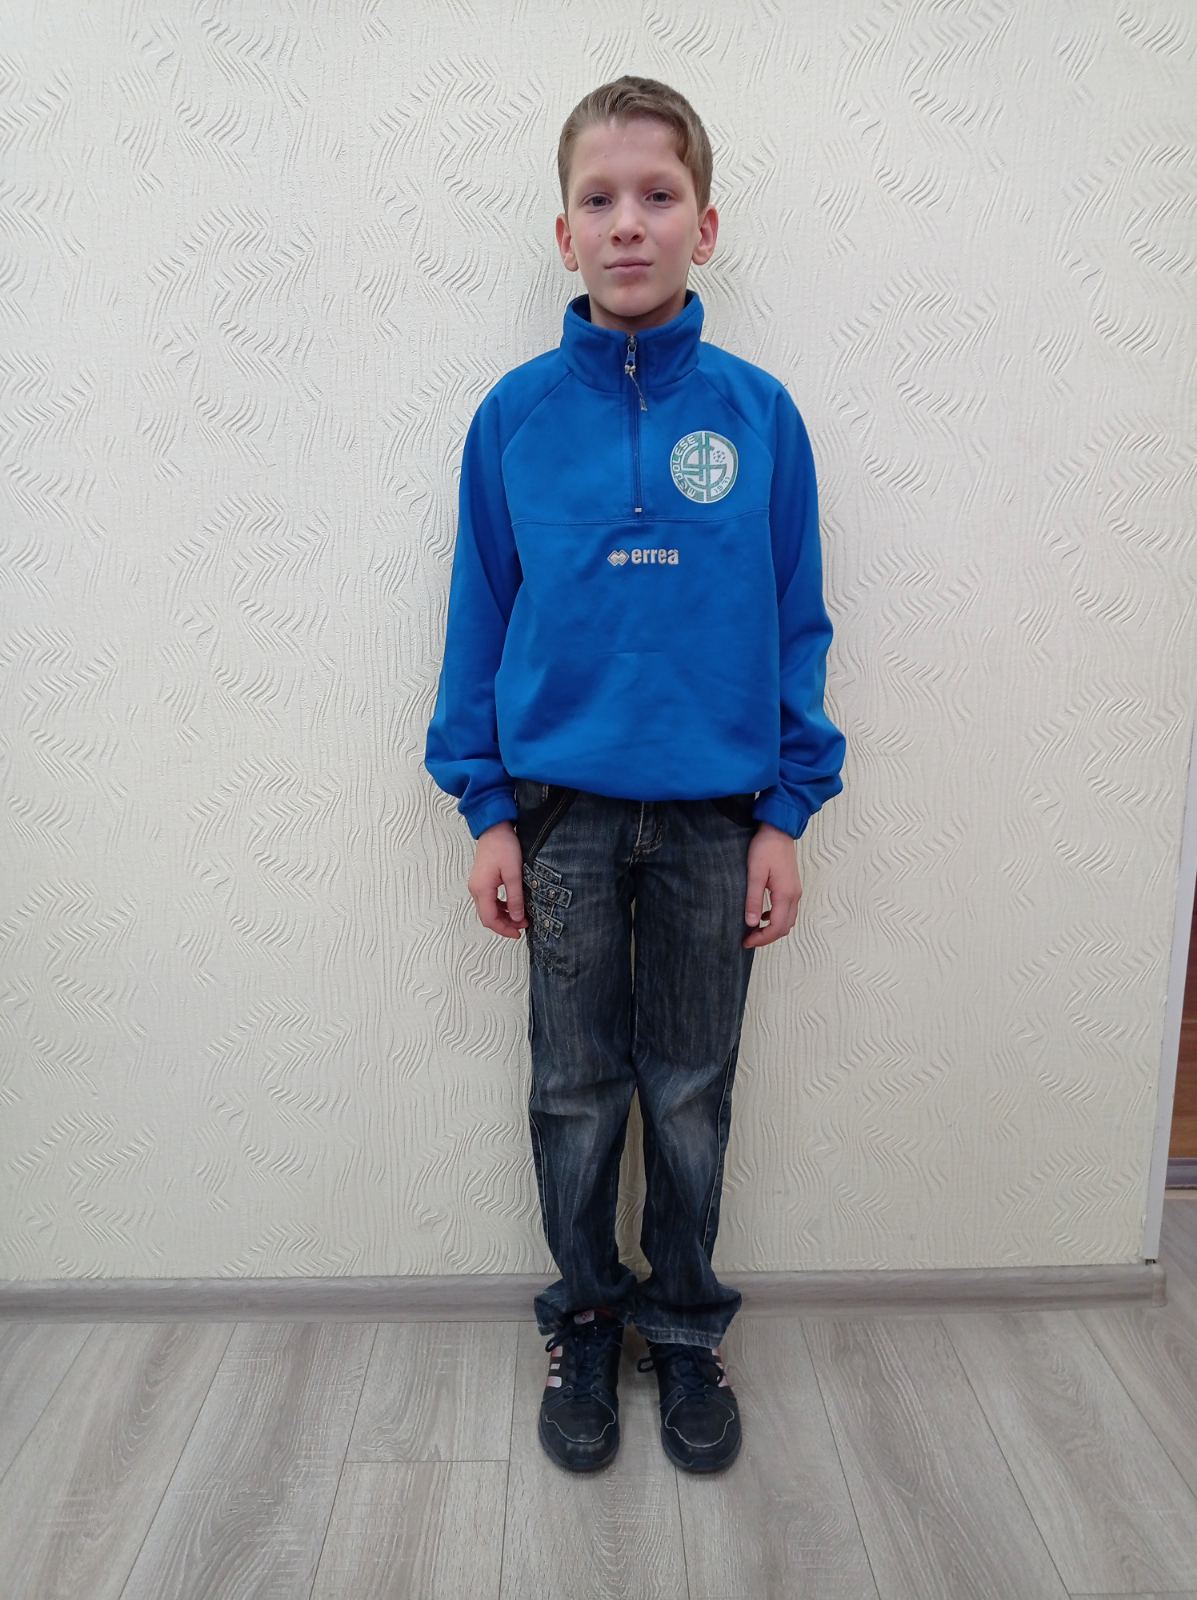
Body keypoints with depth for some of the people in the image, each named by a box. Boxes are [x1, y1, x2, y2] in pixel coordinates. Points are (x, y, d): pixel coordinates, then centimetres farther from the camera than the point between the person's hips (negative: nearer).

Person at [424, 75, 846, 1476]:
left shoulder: (758, 414, -1)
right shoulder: (516, 415, -1)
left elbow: (795, 625, 2)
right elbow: (482, 618, 3)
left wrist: (785, 812, -1)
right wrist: (488, 809, -1)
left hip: (714, 819, 0)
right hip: (563, 816, 0)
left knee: (691, 1097, 13)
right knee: (577, 1094, 12)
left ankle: (685, 1327, 36)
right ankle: (585, 1322, 36)